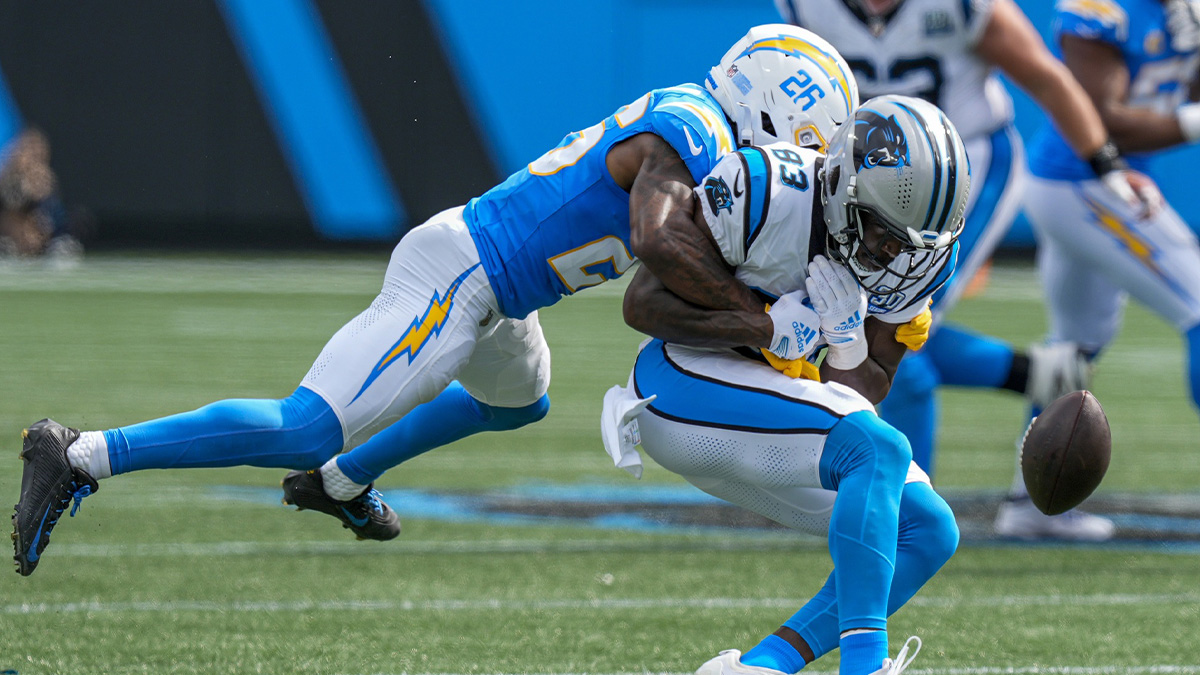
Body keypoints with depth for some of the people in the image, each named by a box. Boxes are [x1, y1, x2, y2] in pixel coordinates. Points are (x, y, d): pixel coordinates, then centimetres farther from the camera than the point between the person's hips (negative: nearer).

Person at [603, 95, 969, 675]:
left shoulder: (919, 255, -4)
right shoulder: (764, 191, -23)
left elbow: (869, 392, 0)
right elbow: (643, 304, -18)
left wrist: (847, 340, -21)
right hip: (686, 387, -8)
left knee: (929, 534, -1)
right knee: (878, 450, -27)